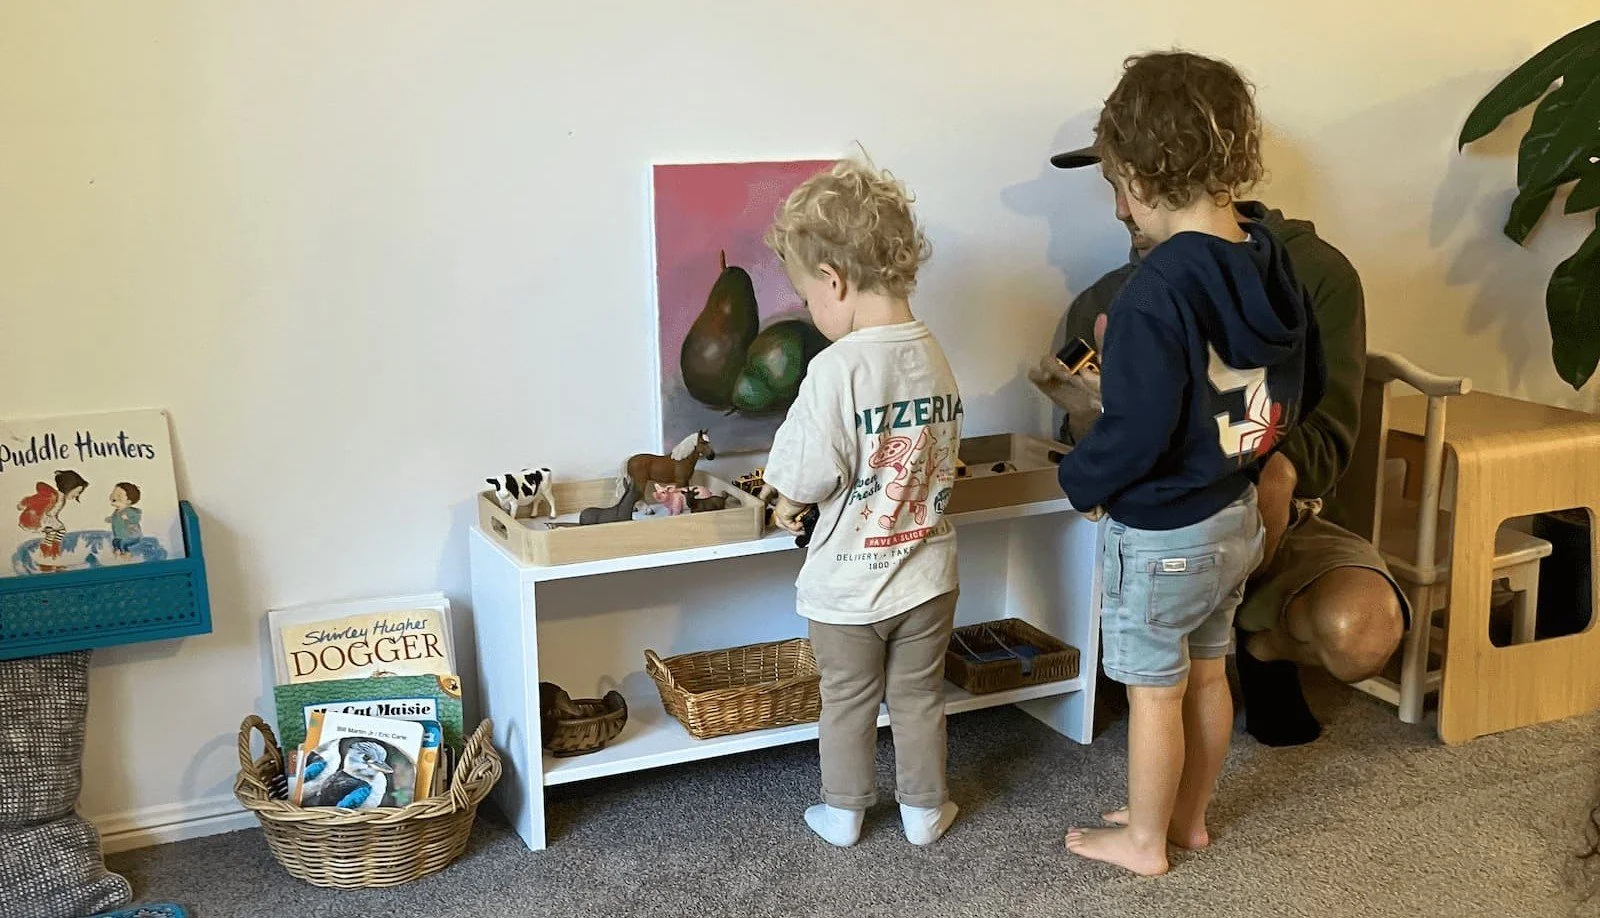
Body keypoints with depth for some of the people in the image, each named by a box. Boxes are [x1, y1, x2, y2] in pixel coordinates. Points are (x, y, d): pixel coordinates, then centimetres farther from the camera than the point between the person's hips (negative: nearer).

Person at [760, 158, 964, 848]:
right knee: (919, 697, 20)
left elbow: (807, 479, -24)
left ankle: (843, 813, 33)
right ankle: (925, 810, 35)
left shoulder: (836, 368, -24)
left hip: (847, 585, -4)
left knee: (847, 701, 16)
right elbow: (942, 463, 6)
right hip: (927, 575, 5)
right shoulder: (934, 357, -4)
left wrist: (787, 503, 0)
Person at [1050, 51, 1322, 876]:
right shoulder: (1275, 265, -3)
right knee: (1207, 674, 21)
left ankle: (1144, 840, 27)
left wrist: (1081, 480, -10)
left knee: (1155, 690, 10)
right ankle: (1188, 816, 39)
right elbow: (1305, 389, 8)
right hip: (1238, 517, 8)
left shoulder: (1158, 290, -27)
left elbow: (1137, 433, -28)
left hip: (1160, 533, -7)